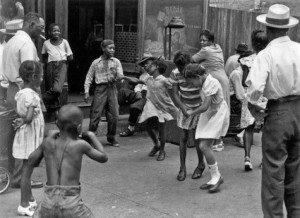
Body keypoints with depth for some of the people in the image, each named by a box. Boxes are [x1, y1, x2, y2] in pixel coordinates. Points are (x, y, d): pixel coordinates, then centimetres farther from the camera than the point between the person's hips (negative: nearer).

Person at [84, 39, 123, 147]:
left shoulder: (116, 62, 9)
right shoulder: (96, 62, 6)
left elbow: (120, 76, 1)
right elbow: (89, 77, 7)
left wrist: (116, 76, -22)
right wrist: (86, 91, -2)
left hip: (112, 89, 2)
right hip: (100, 89, -2)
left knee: (114, 115, 3)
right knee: (96, 114, -4)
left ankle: (111, 138, 20)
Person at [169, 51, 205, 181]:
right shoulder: (175, 74, -13)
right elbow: (175, 94, -10)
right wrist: (183, 108, -26)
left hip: (199, 108, -3)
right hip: (184, 107, 3)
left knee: (196, 137, -5)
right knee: (183, 137, 3)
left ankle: (201, 164, 20)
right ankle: (182, 168, 15)